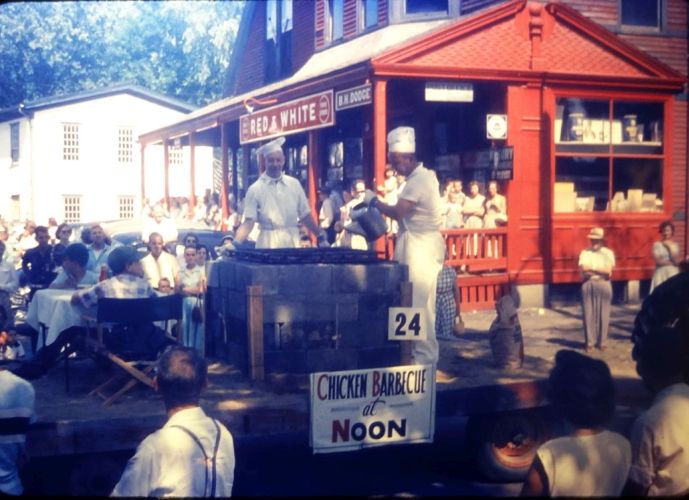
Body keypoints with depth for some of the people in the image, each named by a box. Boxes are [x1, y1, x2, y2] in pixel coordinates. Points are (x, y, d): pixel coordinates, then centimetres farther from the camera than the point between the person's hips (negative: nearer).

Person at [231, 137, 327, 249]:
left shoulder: (294, 184, 6)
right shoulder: (255, 189, -3)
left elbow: (305, 215, 12)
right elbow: (249, 222, -7)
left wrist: (321, 236, 10)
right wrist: (235, 243, -21)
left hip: (292, 242, 3)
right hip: (268, 243, -2)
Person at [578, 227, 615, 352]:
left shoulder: (608, 253, 7)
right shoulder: (585, 252, 7)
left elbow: (608, 271, -6)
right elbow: (584, 270, -6)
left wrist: (592, 269, -9)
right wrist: (601, 271, -10)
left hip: (604, 285, 0)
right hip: (588, 285, 0)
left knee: (603, 314, 1)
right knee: (588, 314, -2)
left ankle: (601, 342, 10)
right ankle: (589, 342, 4)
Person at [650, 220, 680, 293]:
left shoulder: (675, 245, 7)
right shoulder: (657, 244, 1)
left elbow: (676, 261, -5)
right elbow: (657, 261, -8)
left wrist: (669, 248, -8)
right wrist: (671, 262, -6)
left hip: (673, 273, 2)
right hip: (661, 273, -2)